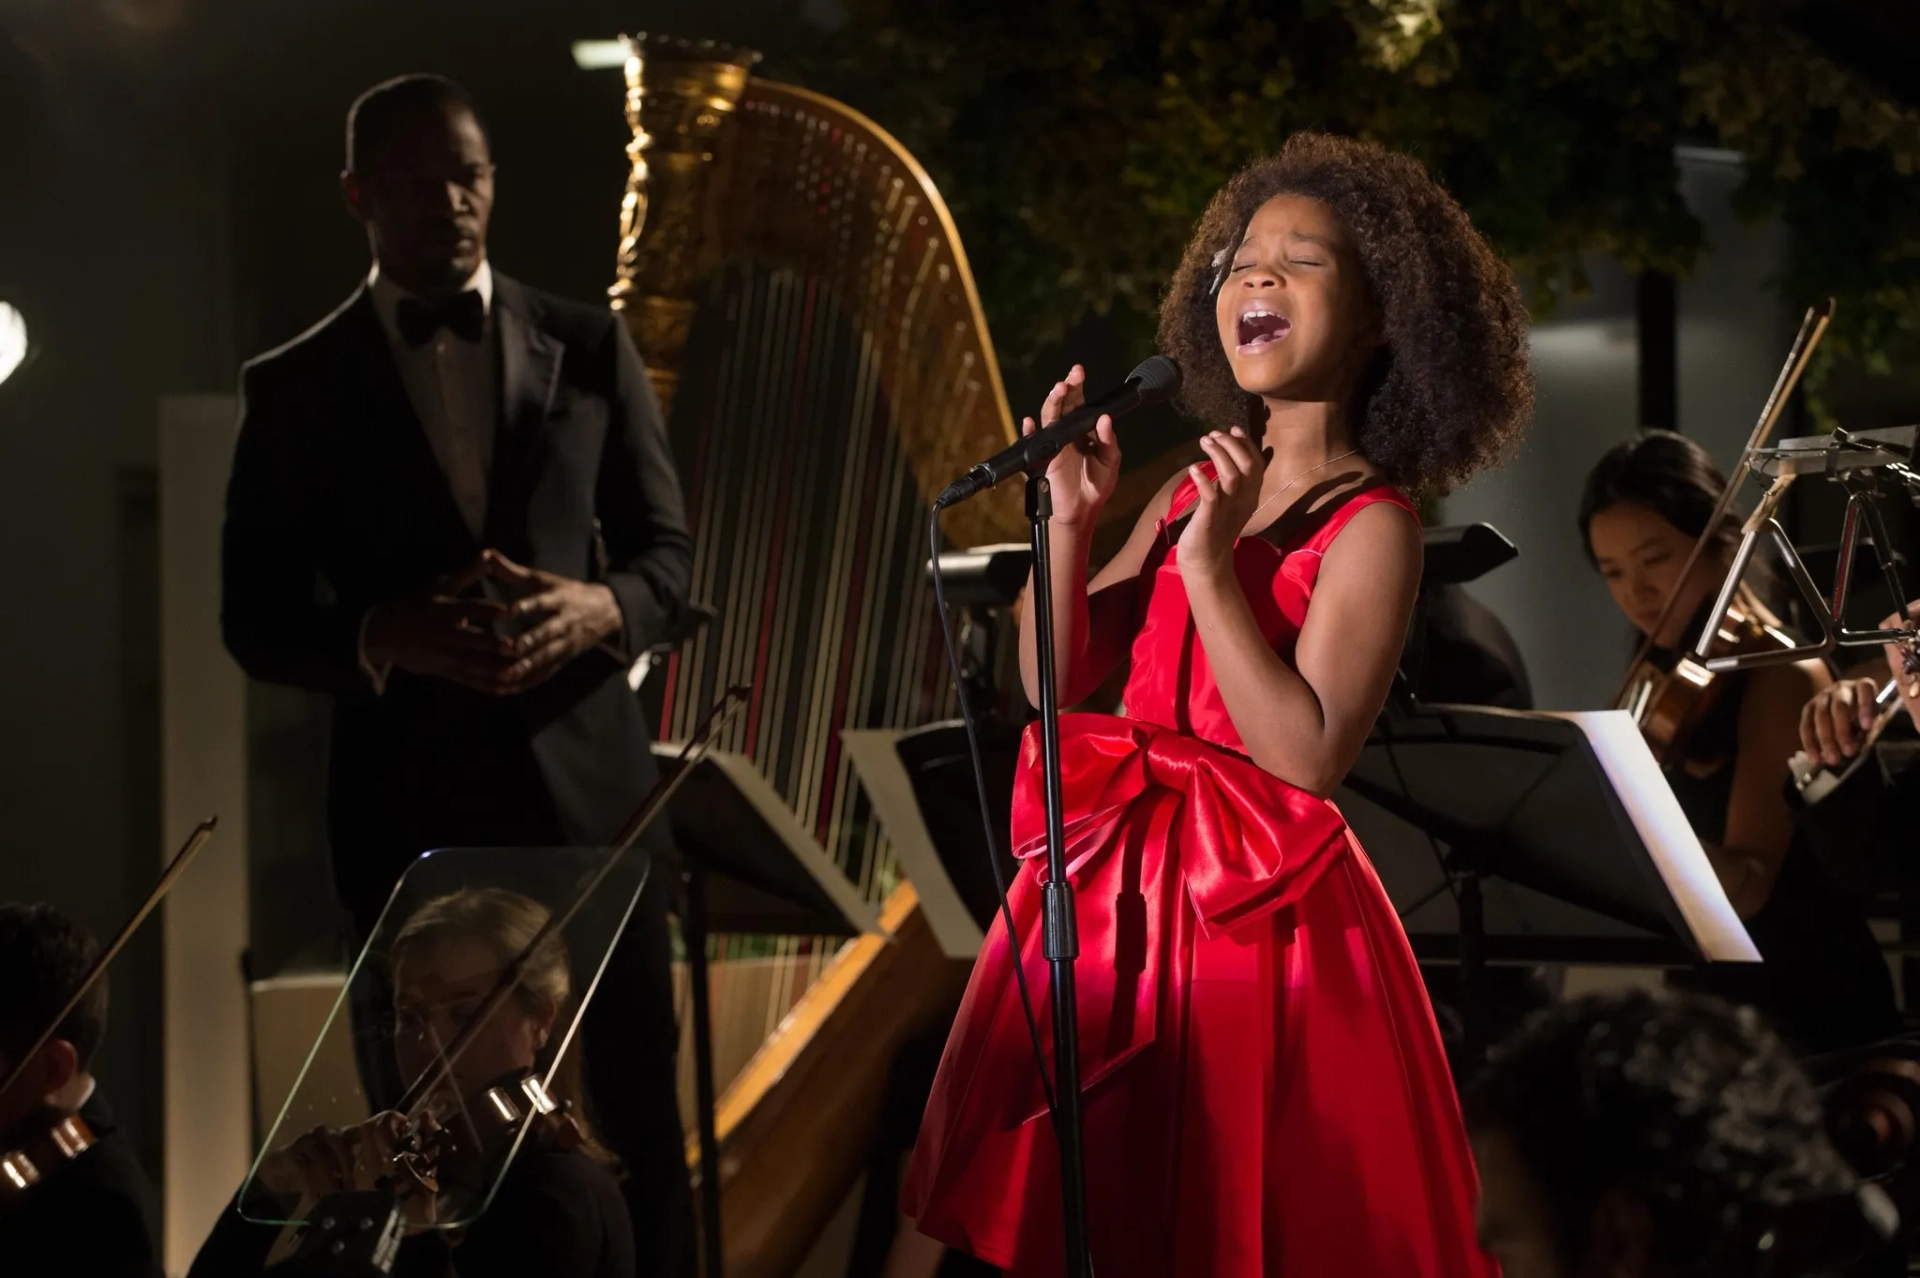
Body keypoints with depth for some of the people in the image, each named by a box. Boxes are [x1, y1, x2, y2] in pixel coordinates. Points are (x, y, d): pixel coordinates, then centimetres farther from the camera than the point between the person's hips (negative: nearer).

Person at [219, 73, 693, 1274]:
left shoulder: (590, 347, 9)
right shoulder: (295, 388, 5)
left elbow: (668, 549, 10)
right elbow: (257, 618, 3)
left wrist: (598, 609, -13)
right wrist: (385, 637, -17)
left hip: (587, 781, 1)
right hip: (410, 802, -1)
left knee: (635, 1105, -1)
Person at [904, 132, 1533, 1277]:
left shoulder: (1372, 526, -10)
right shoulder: (1194, 491, 10)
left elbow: (1307, 758, -20)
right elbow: (1054, 683, 8)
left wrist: (1211, 566, -21)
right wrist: (1073, 515, -5)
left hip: (1259, 917, -6)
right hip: (1114, 896, 7)